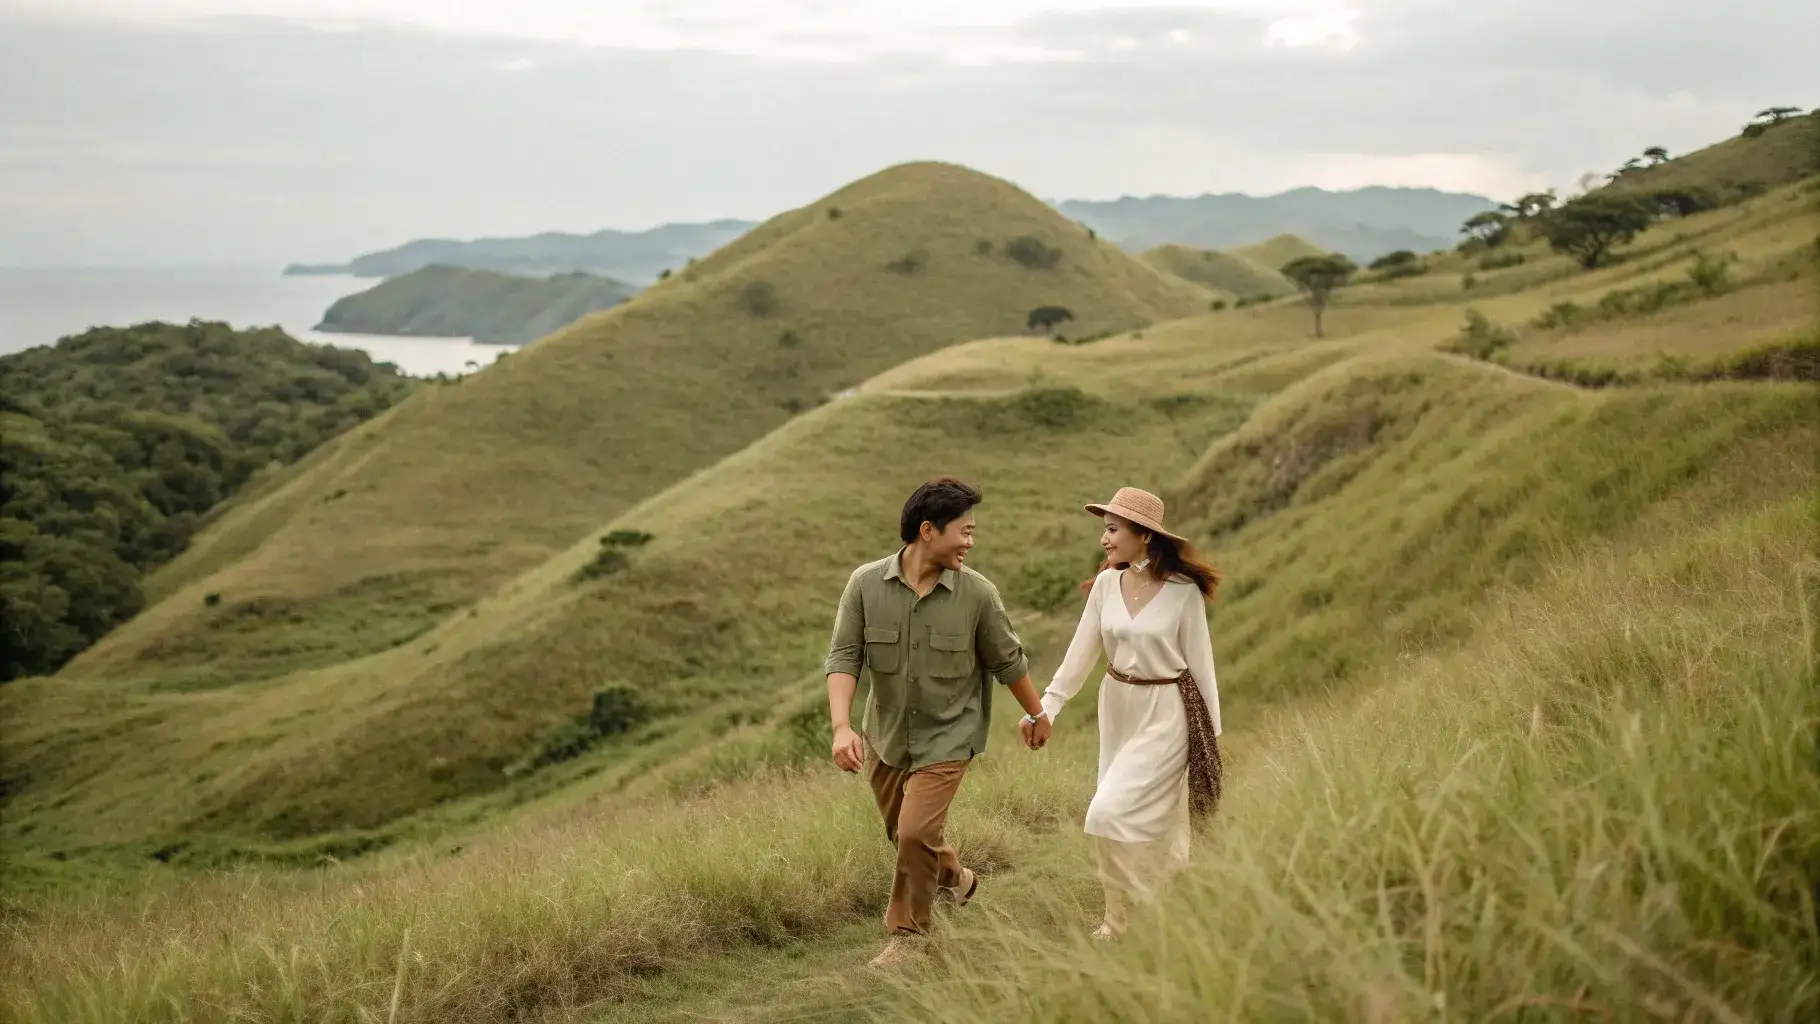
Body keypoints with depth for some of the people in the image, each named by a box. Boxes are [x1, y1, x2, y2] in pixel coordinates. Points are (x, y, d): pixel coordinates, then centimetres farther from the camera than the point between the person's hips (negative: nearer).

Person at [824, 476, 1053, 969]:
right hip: (886, 735, 3)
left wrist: (1038, 713, 12)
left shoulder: (977, 593, -14)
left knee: (916, 832, -14)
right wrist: (842, 727, -28)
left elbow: (1008, 661, 0)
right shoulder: (866, 583, -14)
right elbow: (843, 657, -15)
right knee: (903, 833, 19)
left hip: (947, 737, -3)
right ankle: (955, 877, 50)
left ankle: (908, 933, 9)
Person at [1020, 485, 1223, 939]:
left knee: (1112, 813, -13)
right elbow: (1081, 652, 1)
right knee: (1151, 816, 15)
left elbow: (1200, 662, -7)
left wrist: (1211, 729, -2)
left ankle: (1122, 921, 4)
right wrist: (1045, 708, -5)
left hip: (1166, 713, -5)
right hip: (1117, 706, 5)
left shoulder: (1183, 591, -14)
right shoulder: (1106, 584, -2)